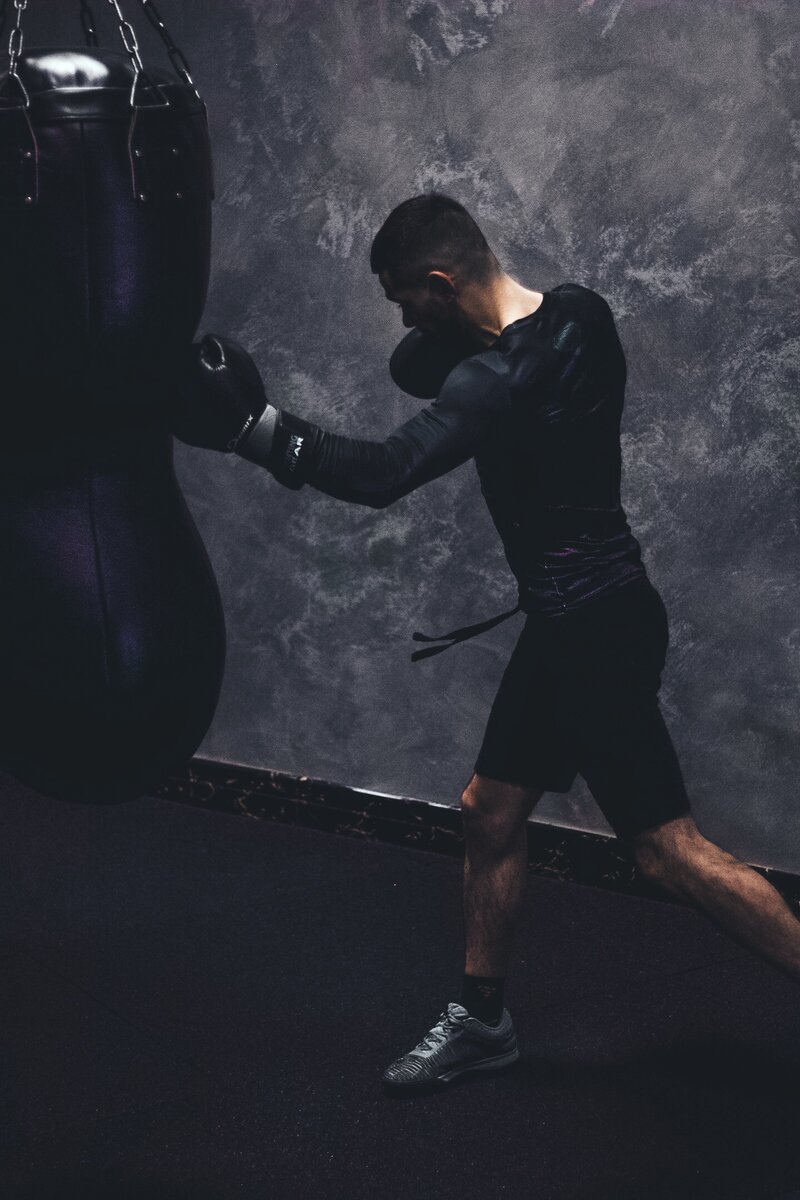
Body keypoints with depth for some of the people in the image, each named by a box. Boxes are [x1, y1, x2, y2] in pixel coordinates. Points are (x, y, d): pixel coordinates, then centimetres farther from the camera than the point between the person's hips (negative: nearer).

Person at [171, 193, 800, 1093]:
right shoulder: (573, 316, 5)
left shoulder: (508, 376, -23)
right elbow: (414, 369, 15)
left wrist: (251, 426, -27)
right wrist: (442, 345, -6)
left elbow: (384, 474, -31)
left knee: (669, 850, -5)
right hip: (570, 620, 10)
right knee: (490, 811, 15)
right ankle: (481, 1020, 29)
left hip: (594, 628, -10)